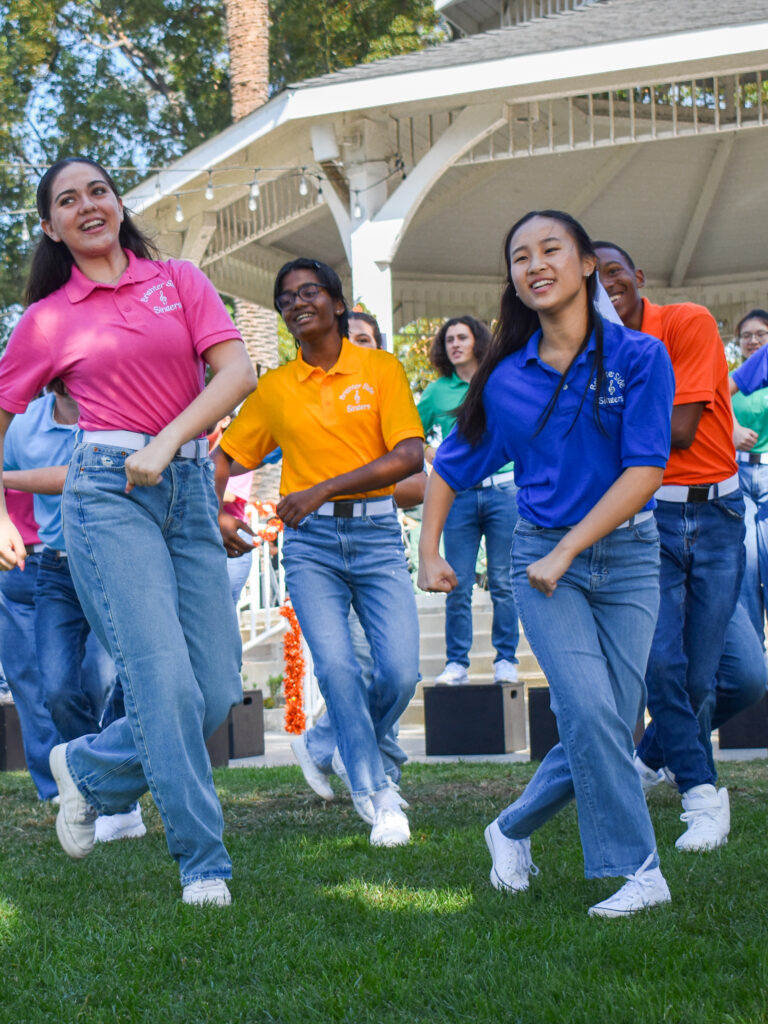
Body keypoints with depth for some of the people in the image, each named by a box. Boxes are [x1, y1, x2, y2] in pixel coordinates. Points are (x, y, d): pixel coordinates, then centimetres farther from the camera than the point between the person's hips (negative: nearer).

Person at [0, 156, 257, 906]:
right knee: (167, 681, -14)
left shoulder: (179, 281, 12)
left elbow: (236, 373, 0)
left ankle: (88, 769, 23)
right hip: (107, 492, -3)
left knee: (219, 690, 0)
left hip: (189, 487, 3)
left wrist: (166, 441, -12)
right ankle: (203, 862, -3)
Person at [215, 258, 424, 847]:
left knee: (401, 671, -11)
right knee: (336, 667, -14)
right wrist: (215, 514, -4)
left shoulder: (381, 369, 2)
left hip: (376, 533, -1)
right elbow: (226, 460, 16)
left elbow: (410, 457, -9)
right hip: (310, 540, 1)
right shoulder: (275, 388, 9)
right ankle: (379, 798, -1)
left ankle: (337, 741, 21)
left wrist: (324, 489, -16)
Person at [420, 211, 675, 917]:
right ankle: (640, 872, -8)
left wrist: (565, 552, -15)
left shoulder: (638, 356, -4)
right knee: (590, 712, -18)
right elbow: (450, 469, 16)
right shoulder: (505, 379, 3)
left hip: (627, 555, 0)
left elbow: (645, 470, -11)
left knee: (613, 727, -2)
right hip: (542, 558, 0)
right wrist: (429, 552, 8)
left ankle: (514, 830, 21)